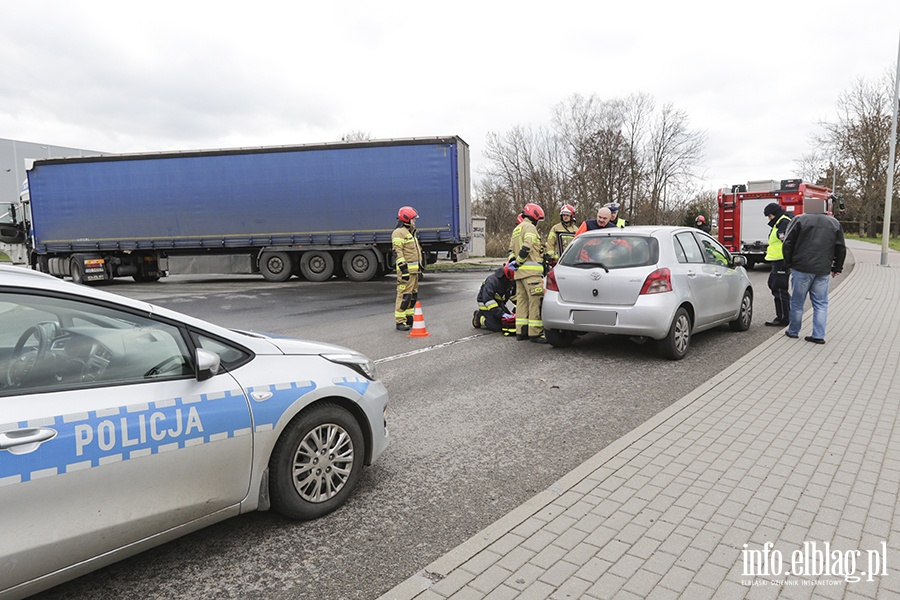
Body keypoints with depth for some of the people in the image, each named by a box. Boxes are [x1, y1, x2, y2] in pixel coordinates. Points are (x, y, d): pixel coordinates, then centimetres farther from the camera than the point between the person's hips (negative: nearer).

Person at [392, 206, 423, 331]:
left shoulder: (411, 232, 21)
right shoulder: (399, 233, -11)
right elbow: (398, 252, -18)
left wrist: (419, 267, 26)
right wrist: (404, 269, -24)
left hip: (414, 269, 10)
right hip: (406, 269, -10)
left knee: (413, 294, 14)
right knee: (404, 295, -10)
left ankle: (409, 318, 23)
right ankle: (400, 322, -6)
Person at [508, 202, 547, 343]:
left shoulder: (516, 229, 25)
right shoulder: (529, 227, -6)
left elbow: (511, 249, 22)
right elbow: (527, 247, -18)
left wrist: (512, 261, 8)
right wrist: (517, 262, -11)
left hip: (519, 272, 10)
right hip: (531, 270, -10)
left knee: (522, 300, 11)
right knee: (536, 300, -10)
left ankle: (521, 331, 14)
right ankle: (535, 333, -11)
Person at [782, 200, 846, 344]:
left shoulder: (799, 220, -2)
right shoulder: (834, 223, 11)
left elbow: (788, 244, -5)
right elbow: (841, 248, 14)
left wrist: (788, 263, 6)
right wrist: (836, 267, 23)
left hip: (802, 269, -3)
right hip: (823, 270, 4)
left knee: (797, 302, 6)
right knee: (821, 304, 8)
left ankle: (793, 331, 16)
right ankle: (818, 335, 5)